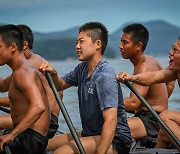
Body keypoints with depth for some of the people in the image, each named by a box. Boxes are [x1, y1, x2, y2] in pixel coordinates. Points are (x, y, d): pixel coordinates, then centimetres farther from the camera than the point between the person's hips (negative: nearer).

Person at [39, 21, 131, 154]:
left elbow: (111, 121, -31)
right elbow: (61, 85, 23)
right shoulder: (83, 68, 7)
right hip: (91, 133, 10)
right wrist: (53, 74, 0)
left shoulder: (105, 76, -23)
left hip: (115, 140, -9)